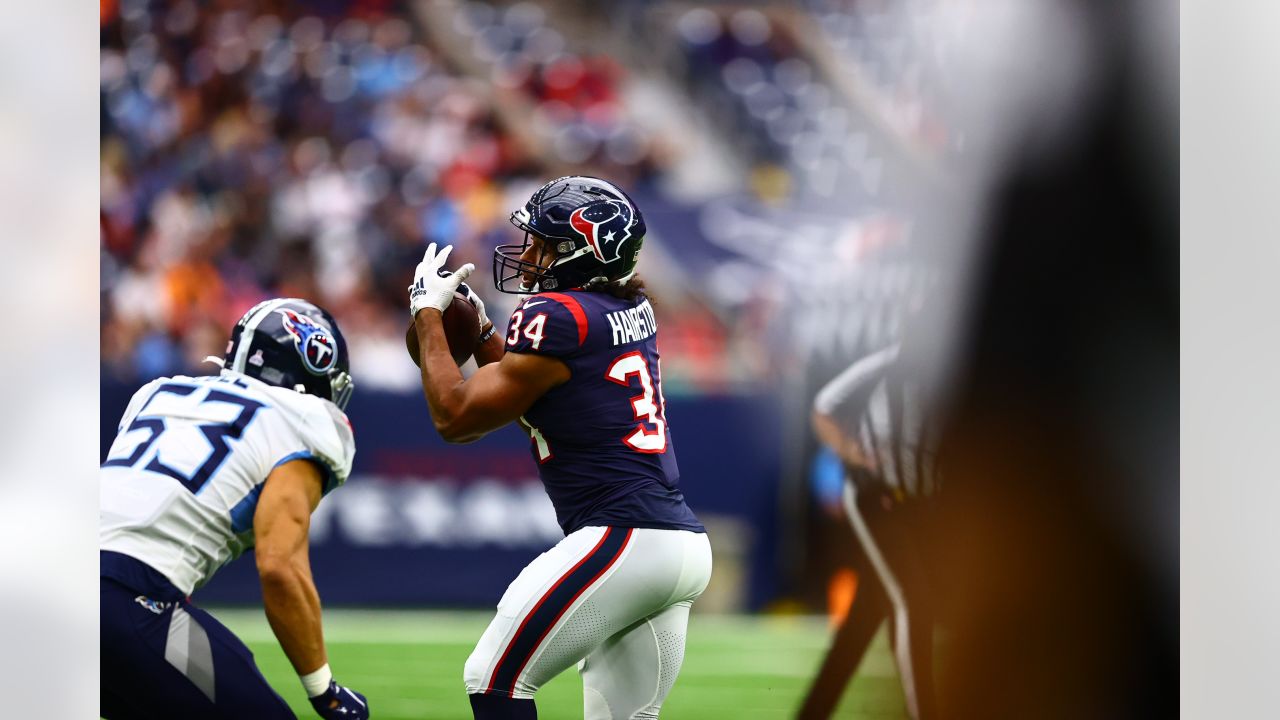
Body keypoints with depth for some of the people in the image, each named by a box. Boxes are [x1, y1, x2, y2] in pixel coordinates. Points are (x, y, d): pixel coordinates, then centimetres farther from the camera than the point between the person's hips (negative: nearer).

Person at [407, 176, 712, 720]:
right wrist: (478, 329, 24)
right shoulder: (634, 311, 15)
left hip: (621, 541, -9)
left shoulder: (558, 317, -10)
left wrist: (428, 312, 6)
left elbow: (454, 416, -4)